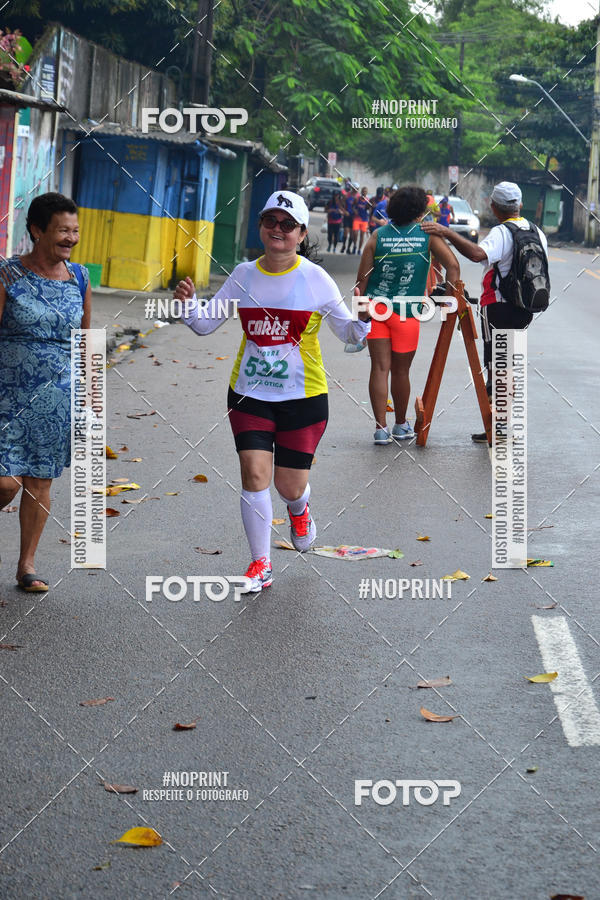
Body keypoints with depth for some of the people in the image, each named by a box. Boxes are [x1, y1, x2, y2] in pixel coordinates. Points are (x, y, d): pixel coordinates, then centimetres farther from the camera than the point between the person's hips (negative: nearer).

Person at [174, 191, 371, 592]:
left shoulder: (316, 279, -7)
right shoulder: (244, 275, 1)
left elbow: (349, 333, 0)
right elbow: (207, 322, 9)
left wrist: (363, 319, -21)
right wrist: (188, 304, -11)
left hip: (302, 396, -2)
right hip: (250, 393, 2)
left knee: (290, 486, 3)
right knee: (255, 473, -11)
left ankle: (299, 509, 43)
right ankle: (260, 564, 4)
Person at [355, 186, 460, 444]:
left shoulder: (378, 236, 1)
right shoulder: (428, 235, -1)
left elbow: (362, 278, 1)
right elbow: (452, 265, -9)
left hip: (375, 308, 1)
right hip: (406, 313, -1)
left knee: (380, 368, 2)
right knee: (401, 371, 11)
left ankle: (381, 428, -4)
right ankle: (401, 425, 27)